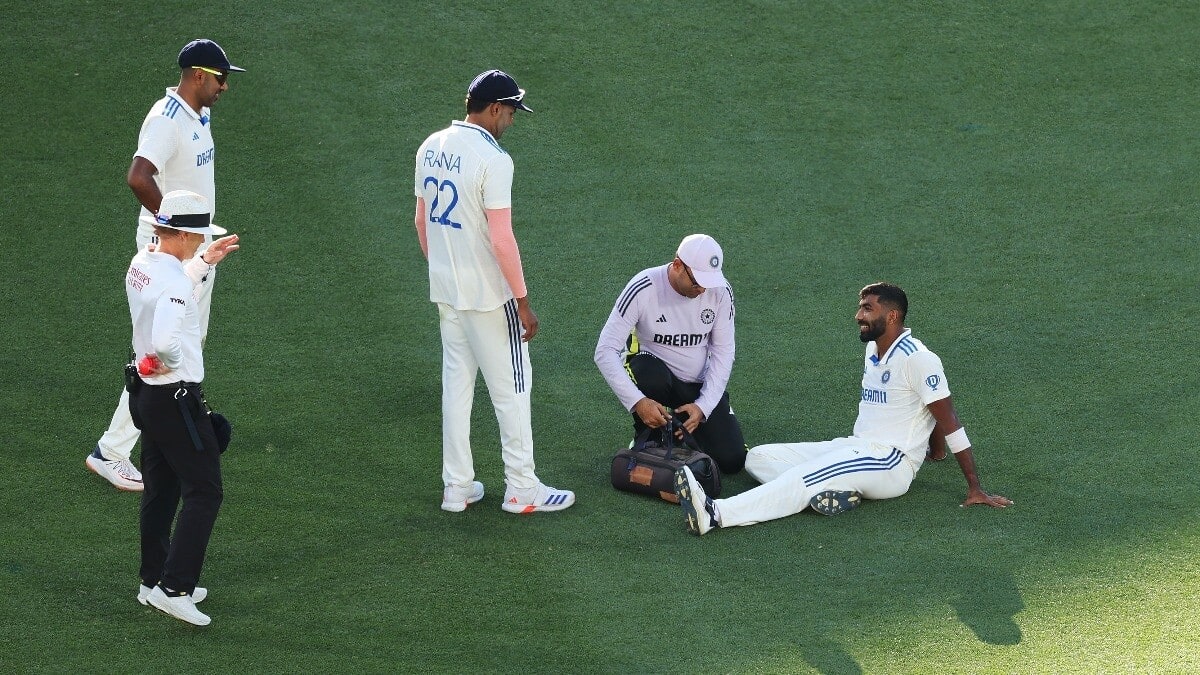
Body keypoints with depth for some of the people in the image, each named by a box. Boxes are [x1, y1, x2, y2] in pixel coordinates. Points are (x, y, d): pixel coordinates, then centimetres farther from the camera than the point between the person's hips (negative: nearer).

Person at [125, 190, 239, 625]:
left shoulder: (140, 264, 5)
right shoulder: (173, 280, -25)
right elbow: (165, 341, -37)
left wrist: (206, 262, 29)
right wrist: (171, 360, -16)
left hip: (145, 391, 10)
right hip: (177, 398, -10)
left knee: (161, 489, 19)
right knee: (204, 492, -5)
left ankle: (154, 581, 27)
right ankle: (174, 588, -10)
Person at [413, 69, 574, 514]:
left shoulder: (431, 148, 4)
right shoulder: (492, 159, -20)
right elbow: (501, 239, -22)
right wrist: (523, 302, -15)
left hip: (445, 291, 7)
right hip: (488, 294, -7)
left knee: (456, 385, 14)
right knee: (511, 389, 4)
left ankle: (457, 487, 18)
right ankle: (521, 490, 10)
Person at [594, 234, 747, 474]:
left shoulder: (720, 291, -13)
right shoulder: (643, 289, -24)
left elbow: (723, 352, -6)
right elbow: (605, 351, -25)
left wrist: (703, 406, -19)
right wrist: (638, 402, -36)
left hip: (699, 383, 3)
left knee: (732, 460, -11)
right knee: (653, 379, -40)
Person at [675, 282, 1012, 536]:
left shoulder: (917, 359, -11)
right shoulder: (873, 350, 17)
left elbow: (949, 422, -13)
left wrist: (975, 489, -15)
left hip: (892, 462, -9)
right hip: (854, 448, 10)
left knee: (803, 478, -32)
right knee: (759, 457, -5)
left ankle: (715, 514, -50)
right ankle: (831, 490, -30)